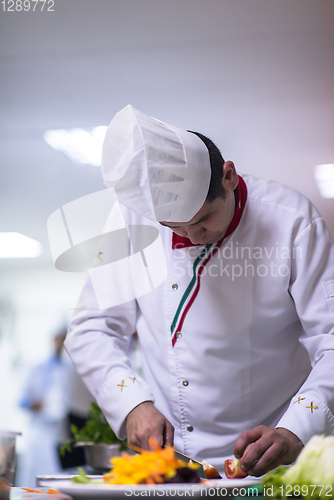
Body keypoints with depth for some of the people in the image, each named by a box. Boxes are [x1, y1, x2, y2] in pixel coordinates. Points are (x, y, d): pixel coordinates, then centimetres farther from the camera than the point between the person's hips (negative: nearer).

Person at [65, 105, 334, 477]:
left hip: (269, 463, 0)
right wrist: (133, 404, -13)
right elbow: (91, 329, 3)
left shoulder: (291, 219, -13)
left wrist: (294, 433, -30)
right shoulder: (131, 216, -4)